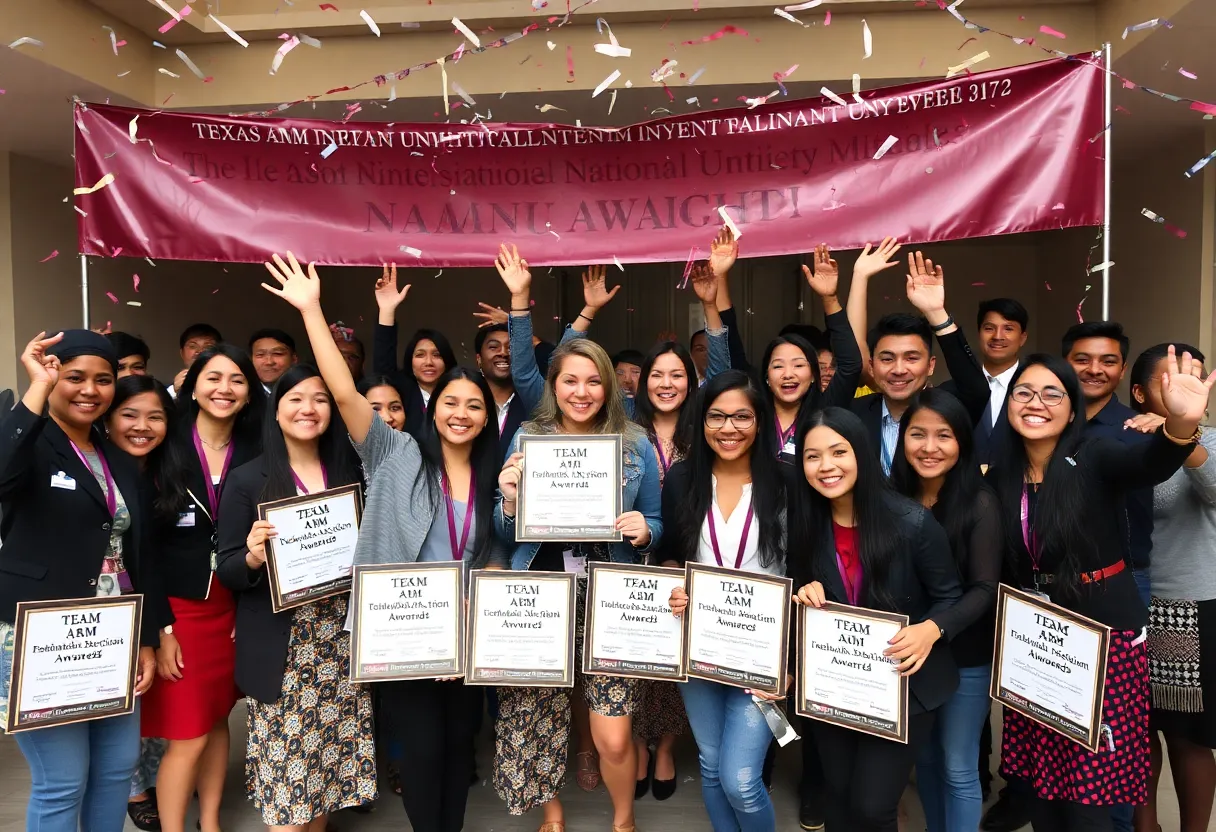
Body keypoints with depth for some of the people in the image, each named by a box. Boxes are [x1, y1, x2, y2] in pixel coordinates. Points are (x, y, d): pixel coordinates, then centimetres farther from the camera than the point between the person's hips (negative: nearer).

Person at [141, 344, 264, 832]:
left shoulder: (256, 458, 2)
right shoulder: (165, 450, -6)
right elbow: (142, 545, -7)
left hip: (231, 610, 3)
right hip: (175, 609, -3)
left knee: (217, 720, 13)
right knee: (187, 735, -1)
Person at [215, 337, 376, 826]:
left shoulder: (350, 472, 6)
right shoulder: (248, 479, -4)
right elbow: (226, 570, -5)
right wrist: (253, 557, -24)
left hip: (340, 642, 3)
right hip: (279, 647, -3)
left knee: (328, 752, 12)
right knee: (286, 759, 2)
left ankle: (318, 822, 32)